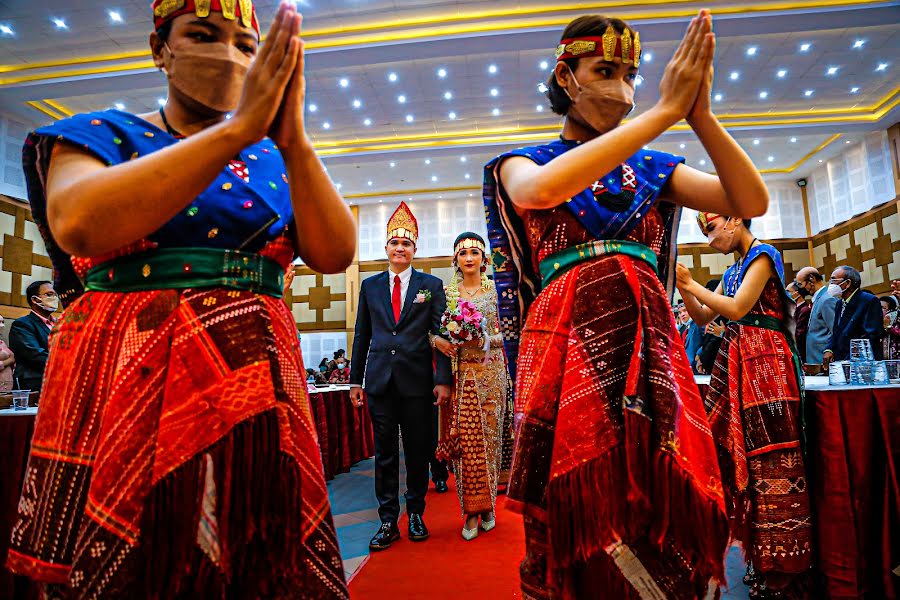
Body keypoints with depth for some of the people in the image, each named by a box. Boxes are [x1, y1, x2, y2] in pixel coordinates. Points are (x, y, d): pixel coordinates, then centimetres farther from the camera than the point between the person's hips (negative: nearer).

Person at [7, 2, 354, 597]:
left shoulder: (274, 160, 11)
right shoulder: (103, 134, 5)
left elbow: (336, 253, -3)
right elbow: (78, 226, -18)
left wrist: (293, 140, -16)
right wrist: (238, 128, -20)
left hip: (259, 391, 3)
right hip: (126, 392, -2)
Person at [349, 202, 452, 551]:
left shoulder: (431, 285, 4)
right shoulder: (370, 286, 11)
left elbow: (441, 334, -1)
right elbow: (362, 336, 12)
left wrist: (443, 379, -8)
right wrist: (355, 379, 9)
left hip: (417, 381, -1)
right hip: (380, 381, 2)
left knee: (419, 451, 9)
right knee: (385, 453, 8)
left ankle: (416, 514, 27)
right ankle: (388, 521, 20)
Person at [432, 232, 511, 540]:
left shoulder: (495, 290, 5)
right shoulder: (447, 292, 7)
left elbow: (505, 333, 4)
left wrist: (486, 340, -13)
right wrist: (439, 341, -15)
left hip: (490, 374, 0)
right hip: (460, 375, 1)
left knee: (489, 438, 4)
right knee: (464, 441, 0)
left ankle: (487, 505, 21)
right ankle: (471, 511, 14)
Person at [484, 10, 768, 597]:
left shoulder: (652, 169, 17)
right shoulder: (526, 162, 8)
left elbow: (752, 202, 4)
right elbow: (541, 191, -18)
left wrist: (700, 113, -7)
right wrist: (665, 110, -13)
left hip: (650, 349, 4)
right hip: (567, 350, -3)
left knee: (663, 518, 6)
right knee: (580, 523, 3)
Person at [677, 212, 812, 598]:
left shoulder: (763, 255, -4)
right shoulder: (732, 270, 19)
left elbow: (737, 308, -15)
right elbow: (702, 317, 17)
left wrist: (691, 283, -8)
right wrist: (682, 286, 5)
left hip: (764, 363, -8)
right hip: (734, 362, 8)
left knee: (771, 462, -5)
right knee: (728, 450, 5)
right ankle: (761, 558, 17)